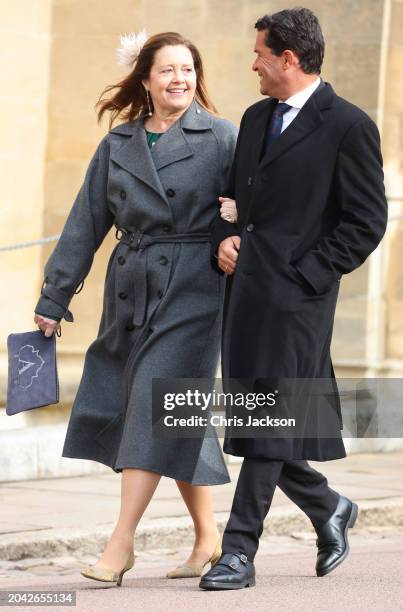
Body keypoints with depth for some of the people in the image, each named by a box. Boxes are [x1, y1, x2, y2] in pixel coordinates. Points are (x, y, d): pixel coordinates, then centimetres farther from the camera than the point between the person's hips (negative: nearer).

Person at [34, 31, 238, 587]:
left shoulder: (223, 138, -1)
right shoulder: (117, 145, 10)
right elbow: (86, 223, 12)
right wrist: (54, 298, 12)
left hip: (192, 289, -4)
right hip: (132, 290, 4)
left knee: (155, 406, -10)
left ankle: (121, 543, -10)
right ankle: (208, 536, 18)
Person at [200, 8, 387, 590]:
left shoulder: (349, 126, -6)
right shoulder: (257, 118, 17)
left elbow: (366, 222, -7)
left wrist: (306, 275, -12)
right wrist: (225, 237, 5)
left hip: (295, 297, -8)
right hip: (245, 292, 8)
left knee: (268, 425, -8)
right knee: (253, 425, 9)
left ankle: (240, 550, -5)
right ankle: (329, 510, 29)